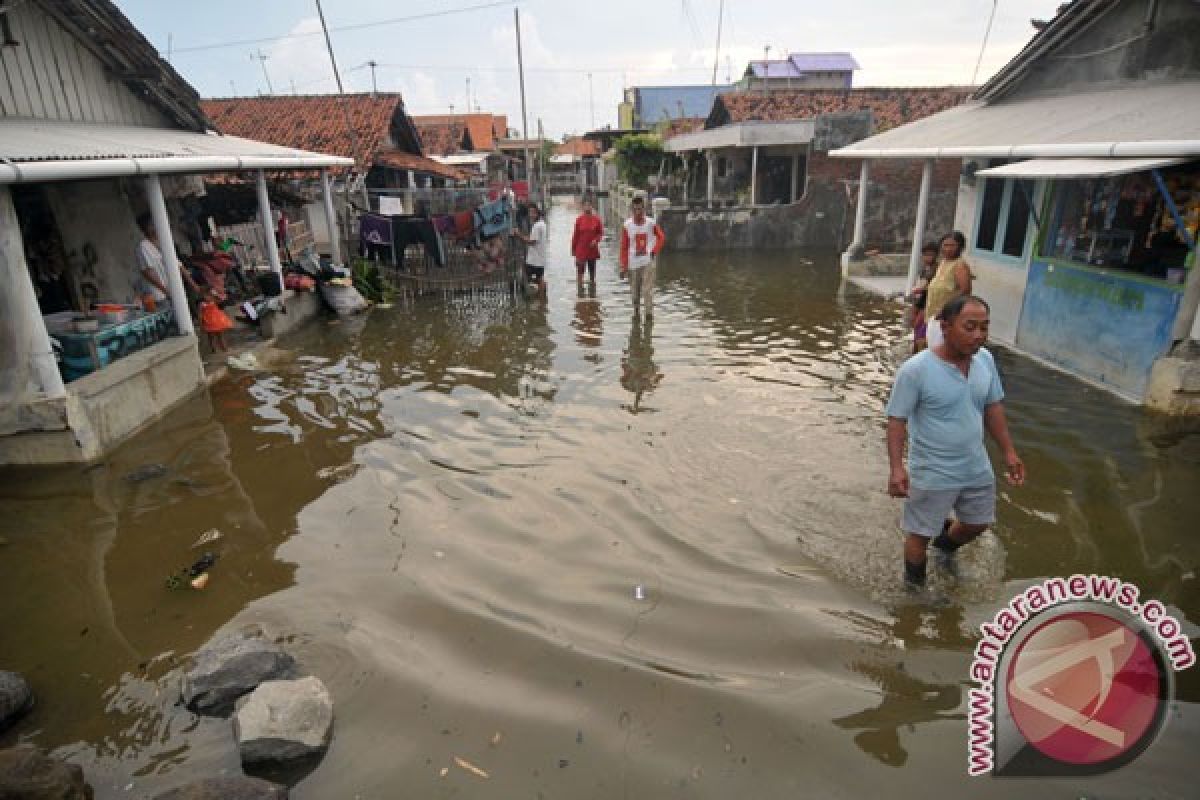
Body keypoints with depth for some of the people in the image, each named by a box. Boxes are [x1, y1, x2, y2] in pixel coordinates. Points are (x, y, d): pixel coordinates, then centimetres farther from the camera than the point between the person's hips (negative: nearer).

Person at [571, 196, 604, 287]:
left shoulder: (596, 219, 0)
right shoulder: (579, 219, -3)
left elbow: (600, 233, 8)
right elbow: (575, 235, 0)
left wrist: (596, 240, -12)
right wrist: (573, 249, 0)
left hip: (592, 250, 2)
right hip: (581, 250, -2)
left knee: (592, 271, 11)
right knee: (580, 271, -3)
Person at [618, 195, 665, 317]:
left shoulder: (651, 223, -3)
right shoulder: (627, 225, -3)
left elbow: (661, 237, 12)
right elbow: (624, 247, 1)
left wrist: (654, 251, -4)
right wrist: (624, 267, -2)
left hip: (648, 262, -1)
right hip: (633, 263, 1)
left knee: (648, 290, -11)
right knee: (635, 291, 10)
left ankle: (649, 313, -7)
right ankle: (636, 311, 29)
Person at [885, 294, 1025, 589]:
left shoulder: (985, 359, -4)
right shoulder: (916, 369, -24)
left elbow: (993, 407, 8)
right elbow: (897, 420, -20)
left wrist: (1009, 452, 10)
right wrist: (896, 468, -29)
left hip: (977, 469, 6)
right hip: (932, 474, -6)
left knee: (977, 523, 26)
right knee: (920, 534, 10)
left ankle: (945, 546, 57)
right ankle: (915, 587, 35)